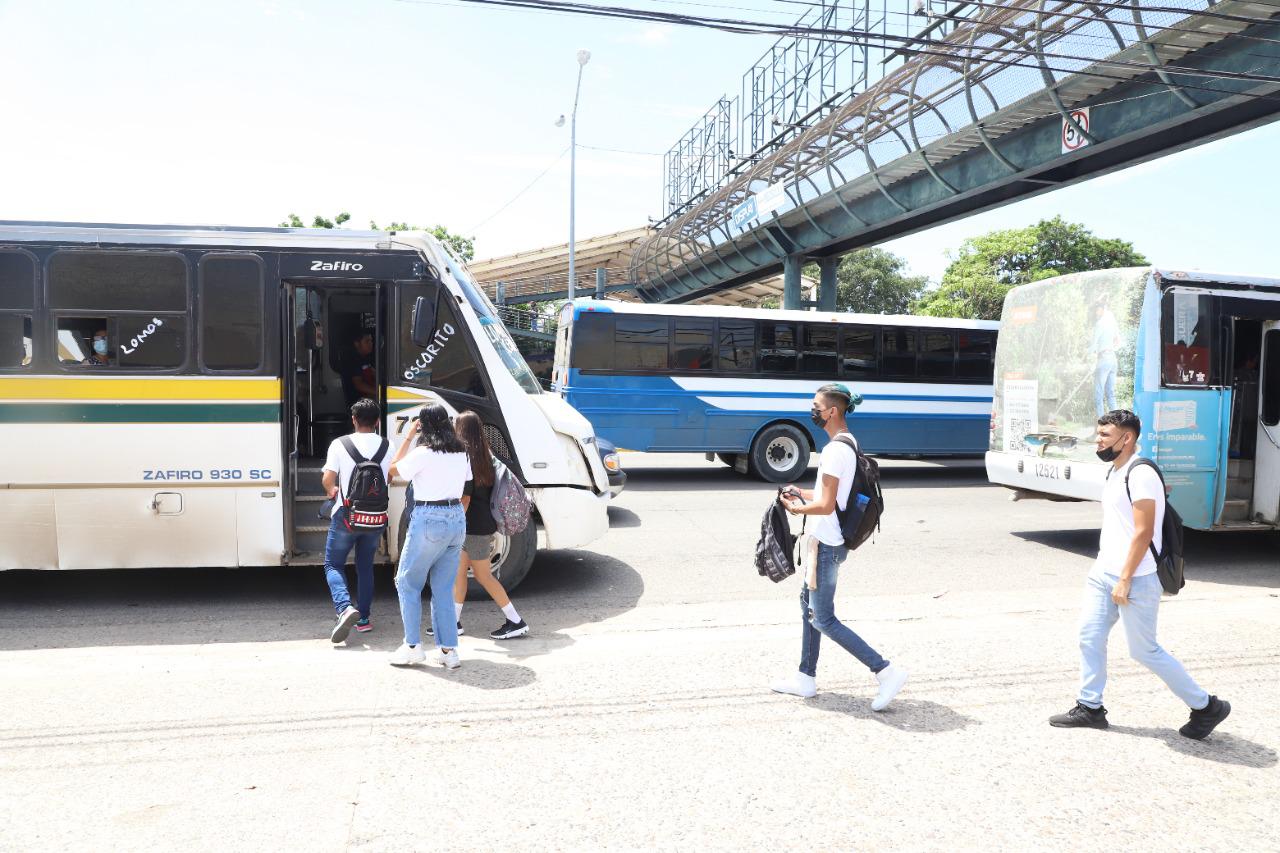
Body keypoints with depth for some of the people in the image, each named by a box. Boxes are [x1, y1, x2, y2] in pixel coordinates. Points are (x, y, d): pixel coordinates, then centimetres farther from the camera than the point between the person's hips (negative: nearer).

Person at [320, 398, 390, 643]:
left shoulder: (339, 444, -9)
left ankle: (345, 607, -13)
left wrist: (332, 491, 10)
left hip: (346, 515, -3)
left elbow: (327, 479, -12)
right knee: (365, 566, 17)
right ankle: (363, 618, 18)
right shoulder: (386, 446, 0)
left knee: (333, 565, 10)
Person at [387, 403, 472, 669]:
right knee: (444, 588, 12)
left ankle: (413, 647, 8)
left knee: (407, 582, 9)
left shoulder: (423, 454, -11)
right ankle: (448, 650, 11)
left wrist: (409, 436, 8)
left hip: (428, 520, -6)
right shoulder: (461, 454, 8)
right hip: (457, 519, 6)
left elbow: (394, 468, 5)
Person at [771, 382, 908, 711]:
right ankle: (806, 678, 28)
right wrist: (803, 493, 11)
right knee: (808, 601, 19)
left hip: (828, 544, -11)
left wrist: (797, 508, -9)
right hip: (830, 540, 11)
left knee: (823, 619, -1)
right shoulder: (848, 443, 9)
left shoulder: (834, 450, -23)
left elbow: (826, 505, -25)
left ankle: (886, 671, 0)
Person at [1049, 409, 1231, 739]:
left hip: (1135, 580, -9)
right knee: (1090, 637, 9)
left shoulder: (1140, 474, -19)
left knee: (1144, 650, 2)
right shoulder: (1115, 472, 12)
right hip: (1103, 574, 9)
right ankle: (1090, 708, 20)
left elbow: (1144, 531, -22)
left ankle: (1205, 707, 19)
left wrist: (1125, 580, -22)